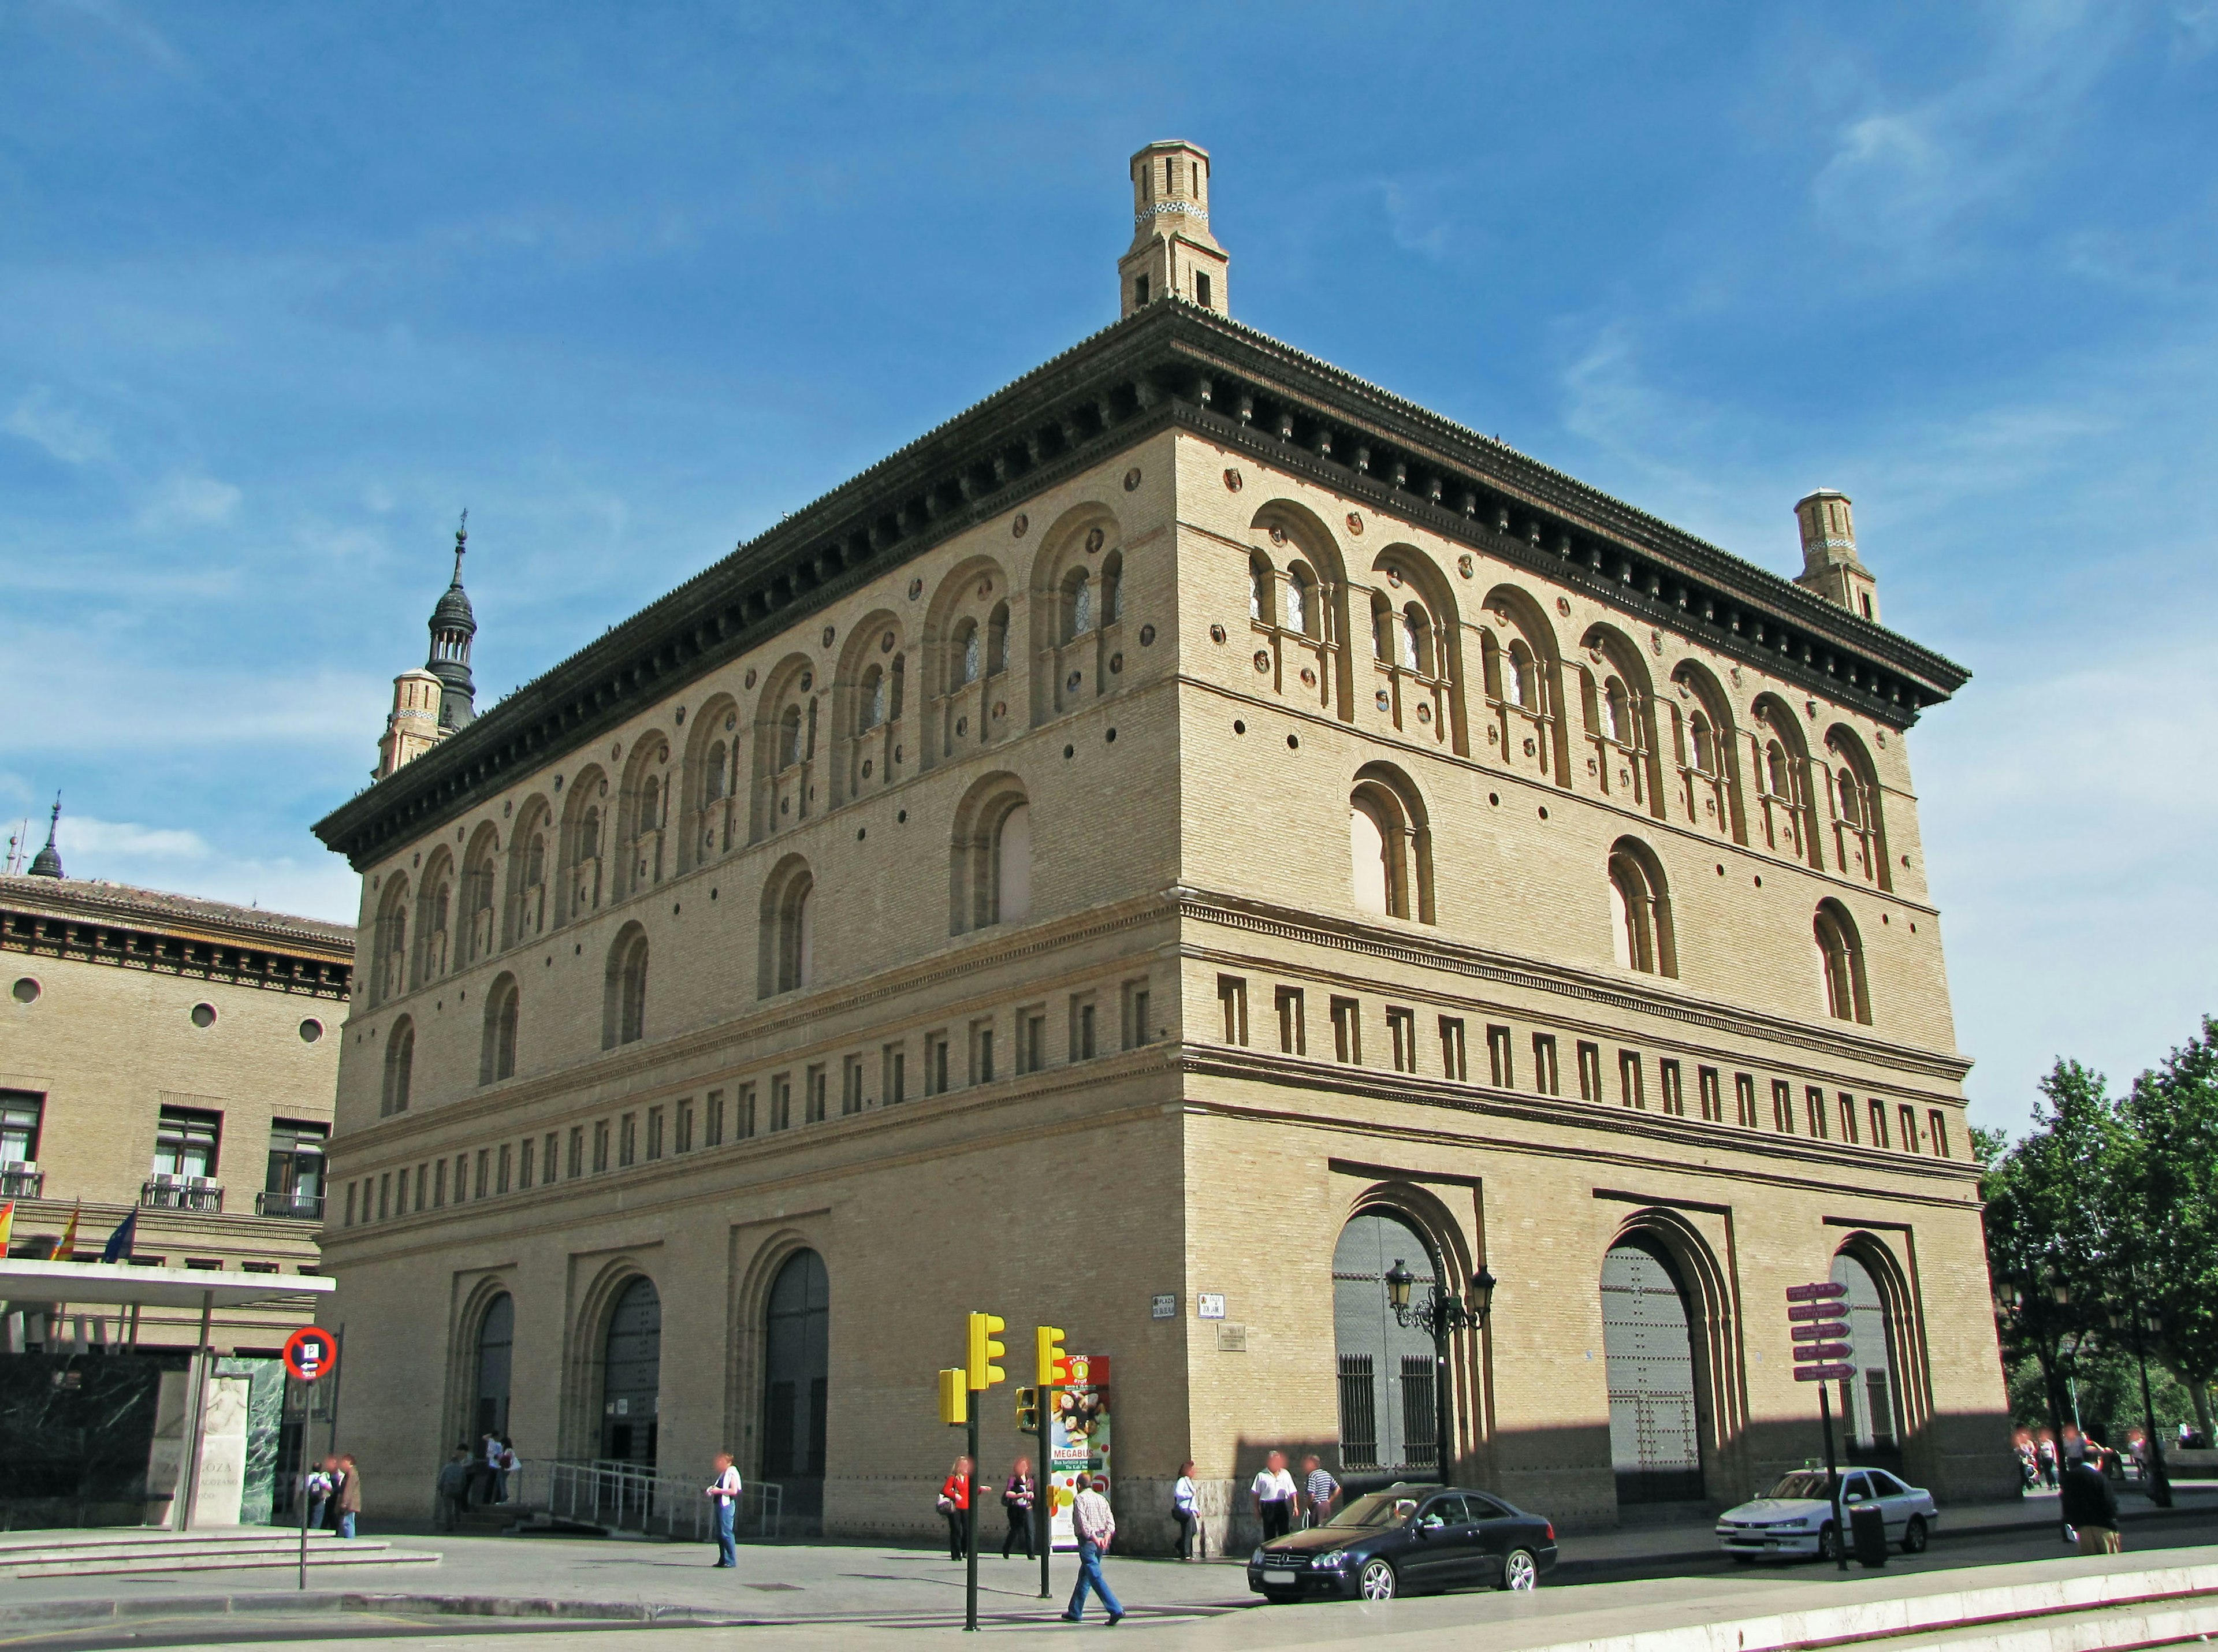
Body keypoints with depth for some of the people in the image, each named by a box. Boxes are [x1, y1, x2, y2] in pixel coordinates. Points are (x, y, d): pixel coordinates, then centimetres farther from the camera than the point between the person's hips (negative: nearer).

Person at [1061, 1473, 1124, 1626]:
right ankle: (1075, 1612, 25)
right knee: (1084, 1577, 18)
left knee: (1096, 1577, -9)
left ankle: (1115, 1610, -20)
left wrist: (1094, 1538, -18)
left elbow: (1083, 1522, -17)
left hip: (1088, 1541, -7)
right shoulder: (1102, 1499, 15)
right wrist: (1106, 1537, -7)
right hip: (1101, 1542, 7)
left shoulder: (1080, 1499, -5)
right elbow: (1111, 1521, 4)